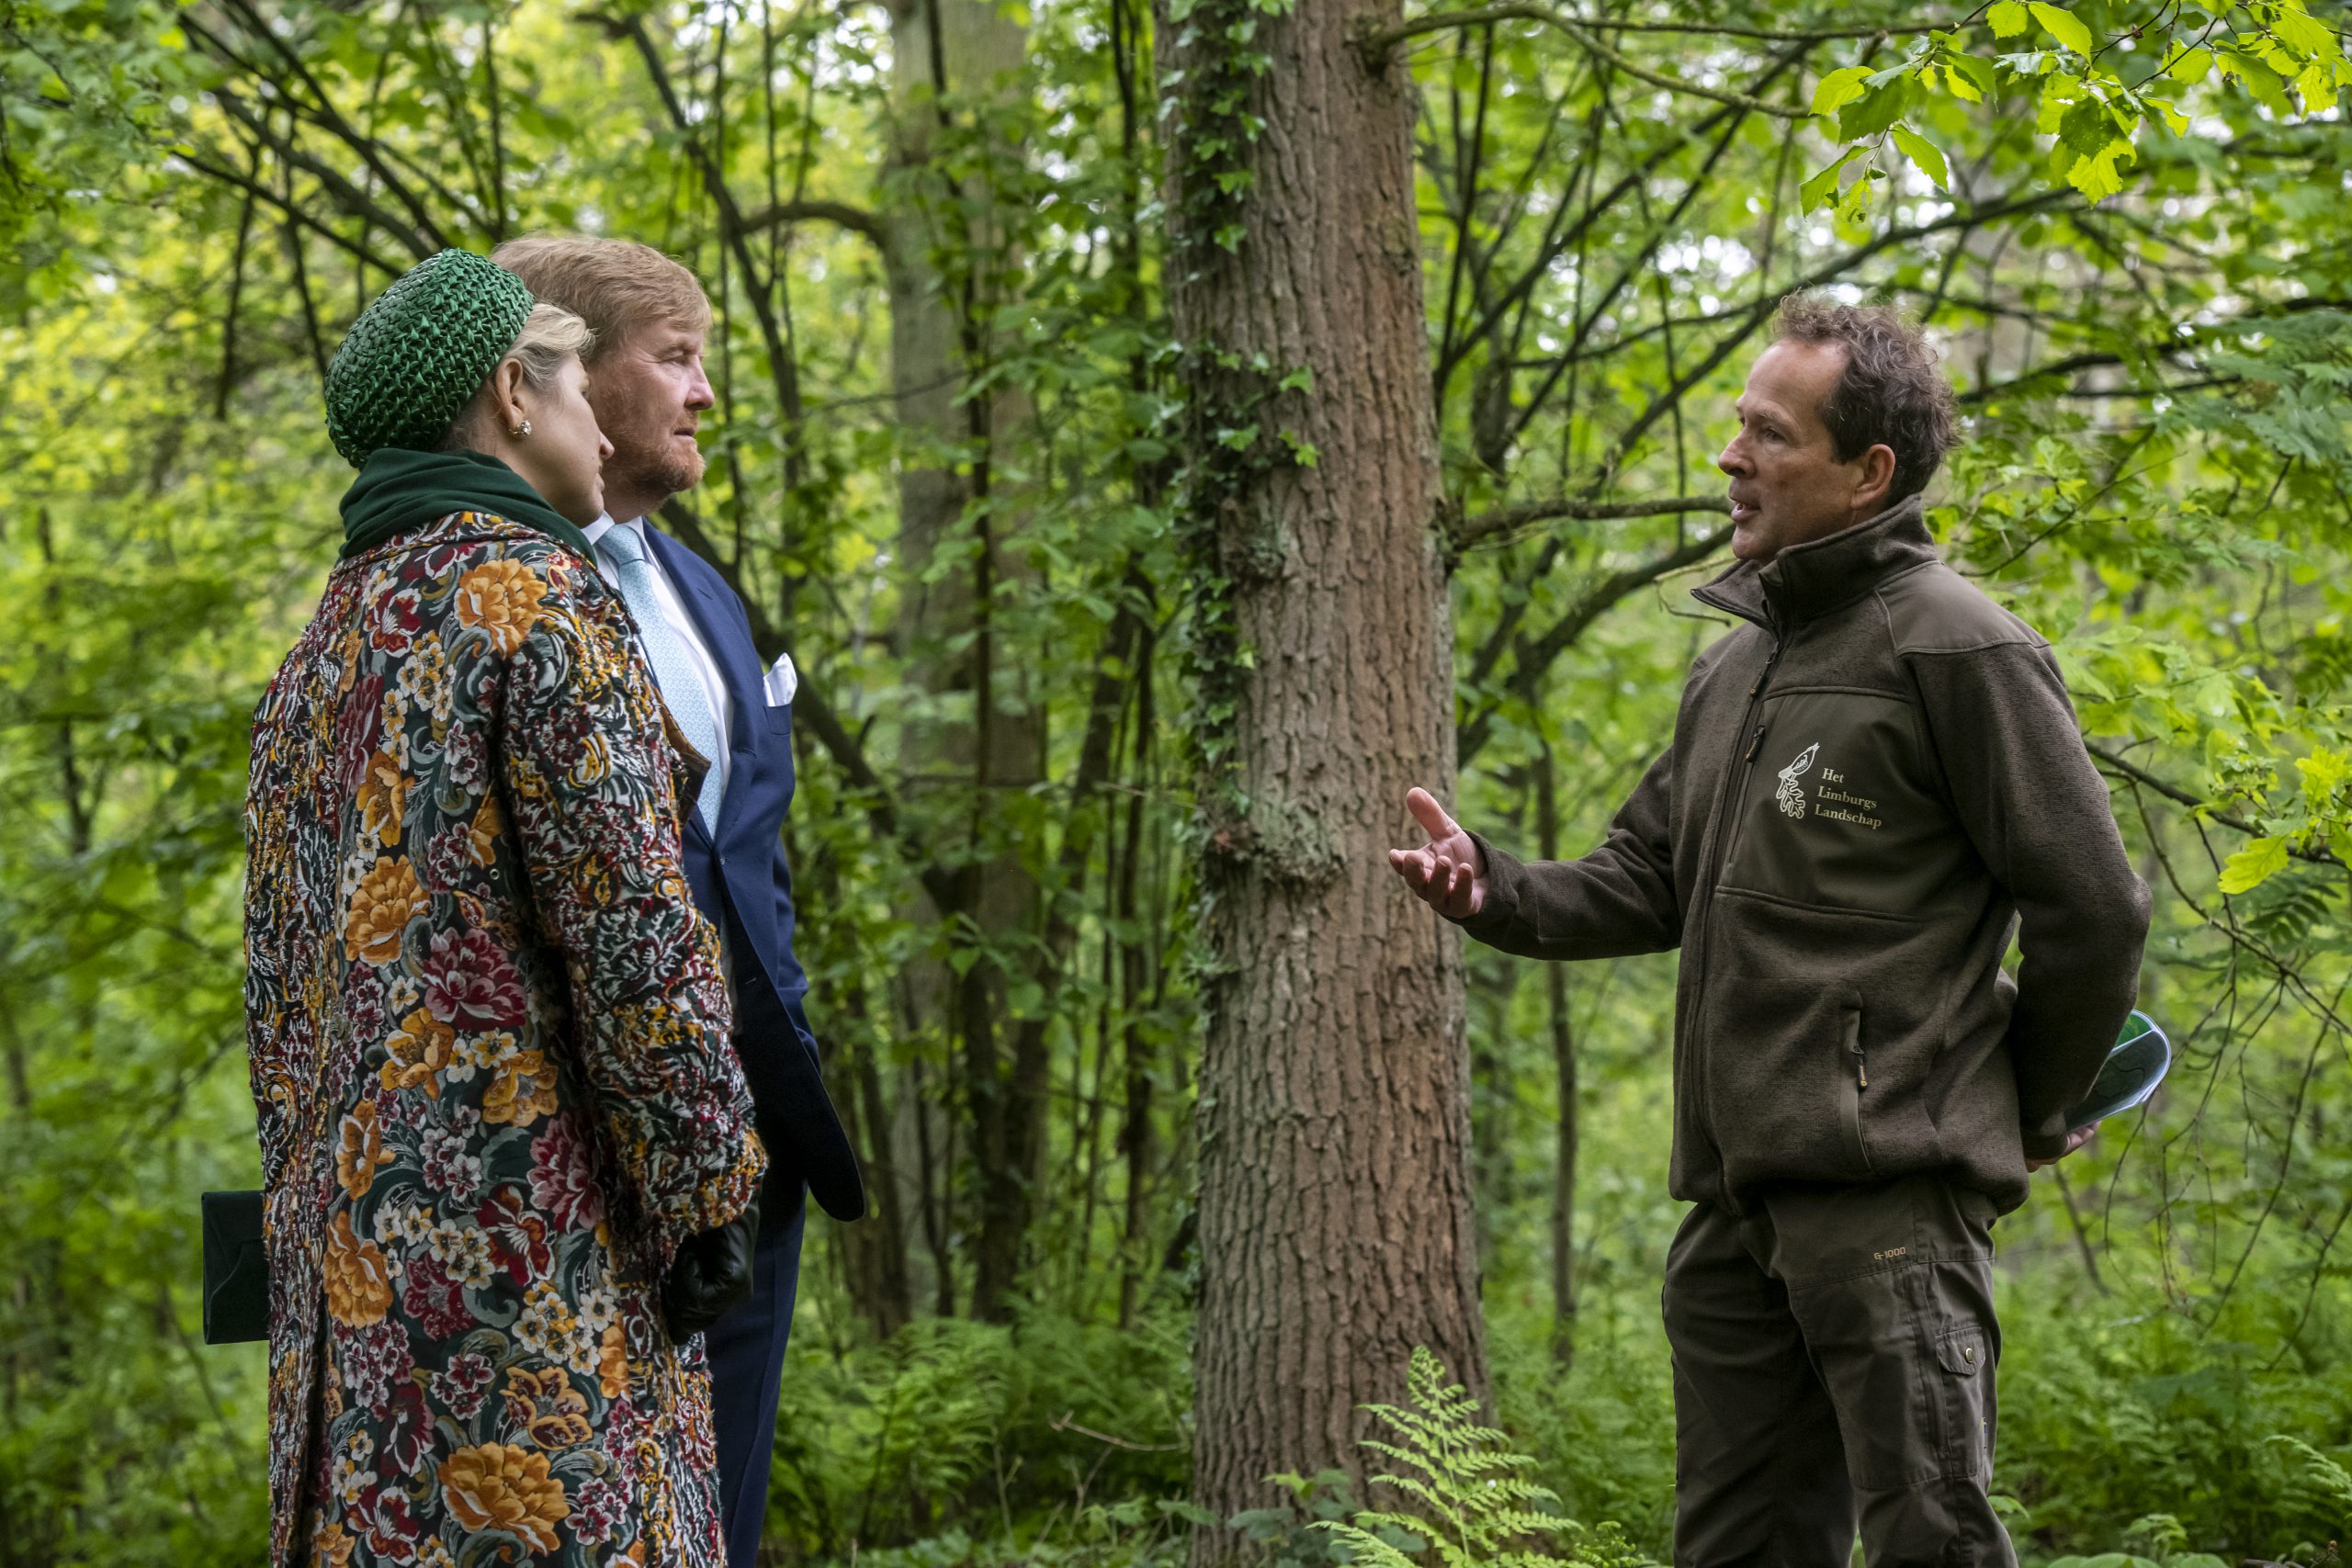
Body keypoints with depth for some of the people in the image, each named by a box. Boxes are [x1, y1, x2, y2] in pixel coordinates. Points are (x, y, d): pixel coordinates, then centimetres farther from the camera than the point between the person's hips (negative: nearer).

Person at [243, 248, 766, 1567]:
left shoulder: (325, 643, 17)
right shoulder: (543, 596, -9)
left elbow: (279, 975, 17)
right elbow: (634, 935, -15)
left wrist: (311, 1217, 20)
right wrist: (710, 1197, -8)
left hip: (347, 1228, 9)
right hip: (526, 1222, -9)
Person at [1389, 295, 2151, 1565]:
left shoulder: (1955, 648, -7)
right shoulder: (1733, 664, 19)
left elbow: (2095, 910, -9)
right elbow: (1646, 882, 20)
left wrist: (2022, 1113, 1)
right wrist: (1492, 891, 2)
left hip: (1888, 1185, -8)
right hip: (1737, 1195, 9)